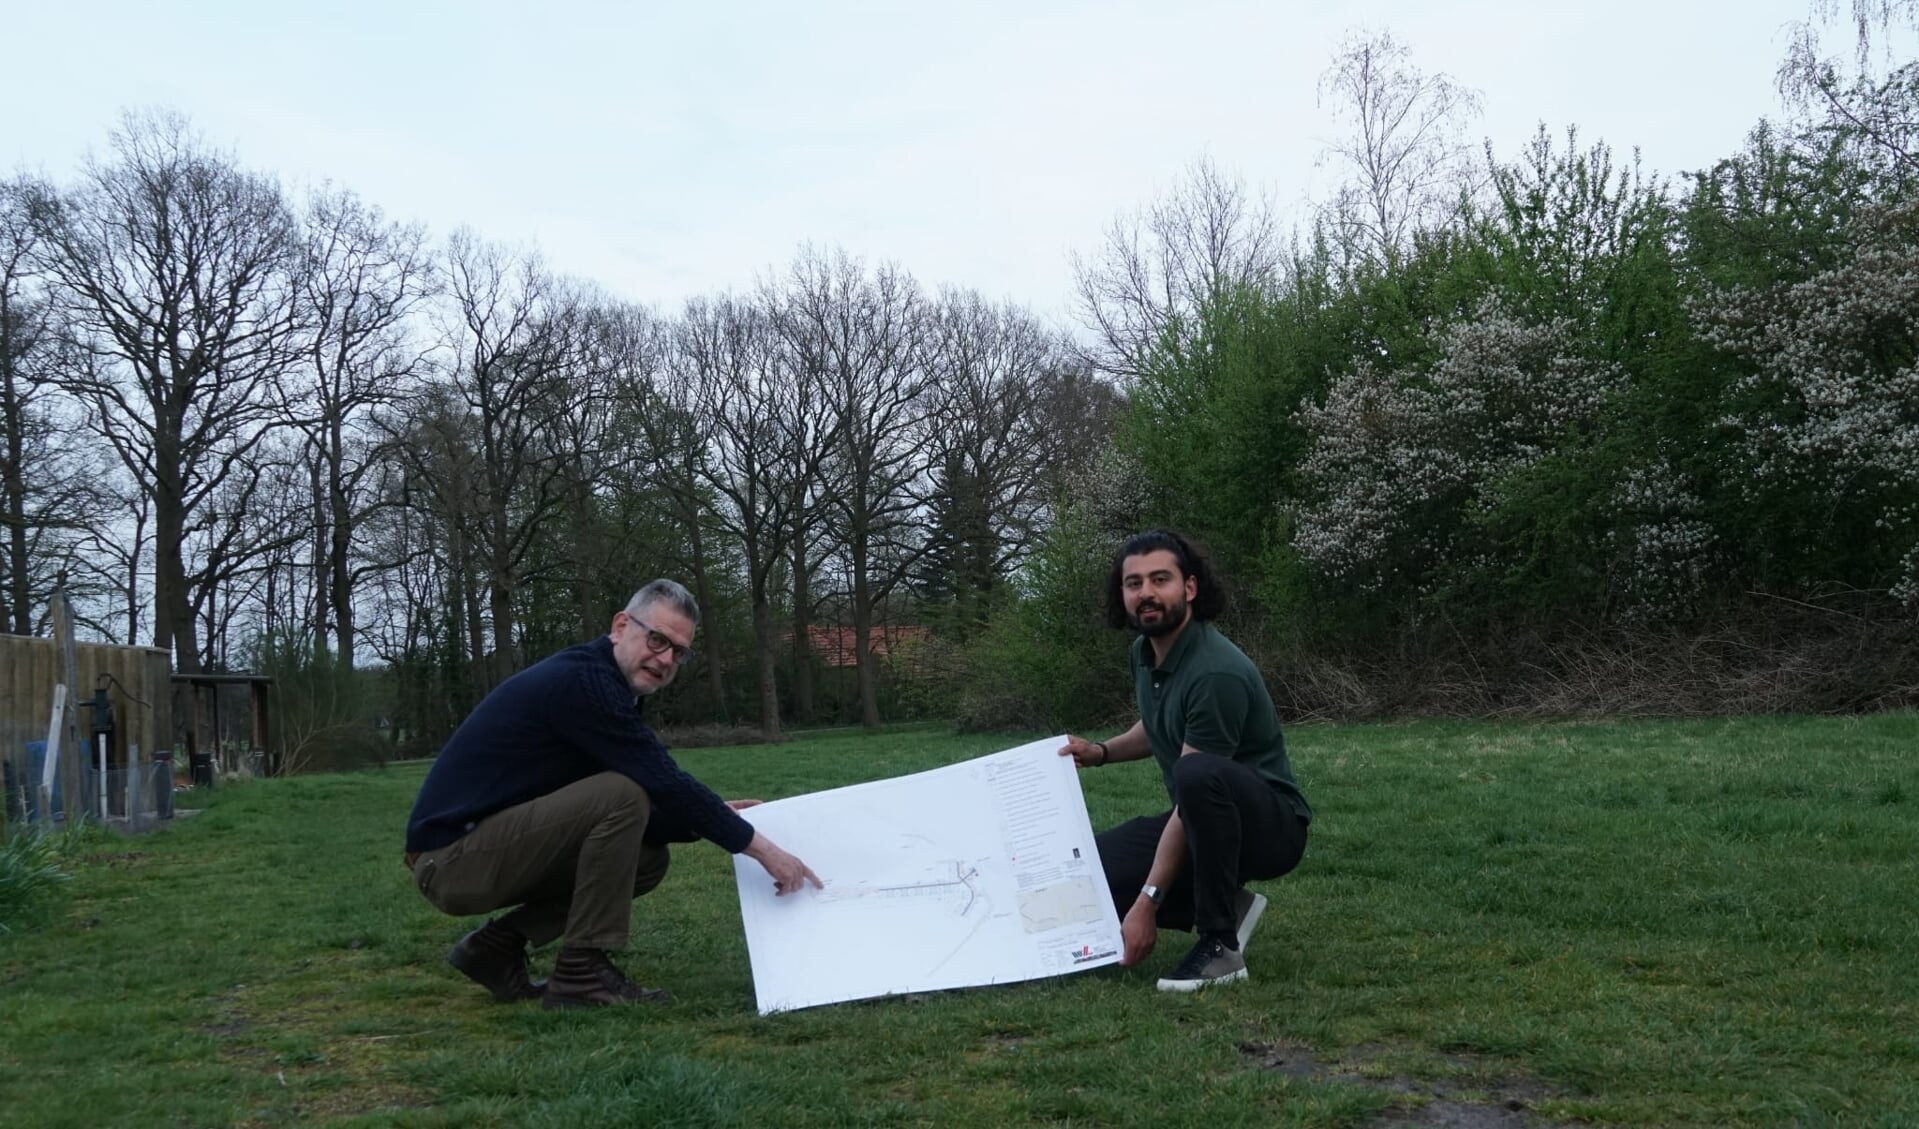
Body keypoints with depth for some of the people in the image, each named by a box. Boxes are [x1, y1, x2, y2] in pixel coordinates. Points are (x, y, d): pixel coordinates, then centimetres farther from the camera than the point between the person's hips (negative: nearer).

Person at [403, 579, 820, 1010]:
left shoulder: (606, 685, 12)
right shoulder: (584, 680, -18)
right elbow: (665, 784, -21)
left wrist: (718, 819, 7)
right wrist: (758, 845, -14)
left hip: (486, 847, 10)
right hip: (453, 854, -10)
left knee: (646, 855, 8)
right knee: (623, 793, -23)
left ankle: (497, 946, 10)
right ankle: (581, 973, -12)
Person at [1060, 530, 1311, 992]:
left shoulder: (1217, 672, -27)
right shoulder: (1145, 652, 1)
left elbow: (1193, 789, -28)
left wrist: (1147, 903, -27)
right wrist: (1102, 752, 2)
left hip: (1269, 823, -8)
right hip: (1204, 824, 8)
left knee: (1199, 774, -41)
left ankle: (1221, 943, -24)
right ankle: (1222, 906, 6)